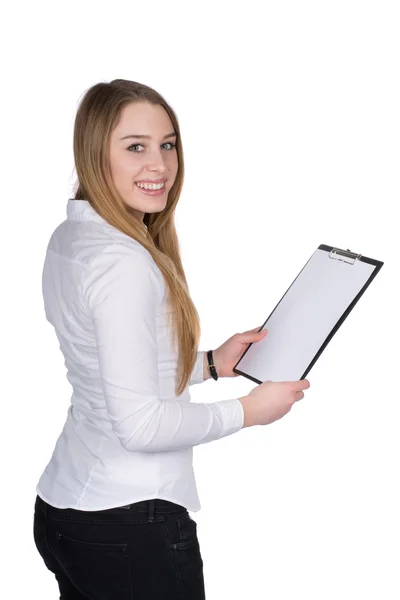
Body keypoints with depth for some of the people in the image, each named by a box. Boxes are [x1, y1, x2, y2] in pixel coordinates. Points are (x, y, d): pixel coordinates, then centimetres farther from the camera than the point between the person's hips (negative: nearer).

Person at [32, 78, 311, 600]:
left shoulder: (67, 240, 6)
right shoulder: (123, 263, -23)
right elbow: (140, 424, -23)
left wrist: (210, 364, 12)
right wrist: (247, 411, -11)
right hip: (129, 525, -9)